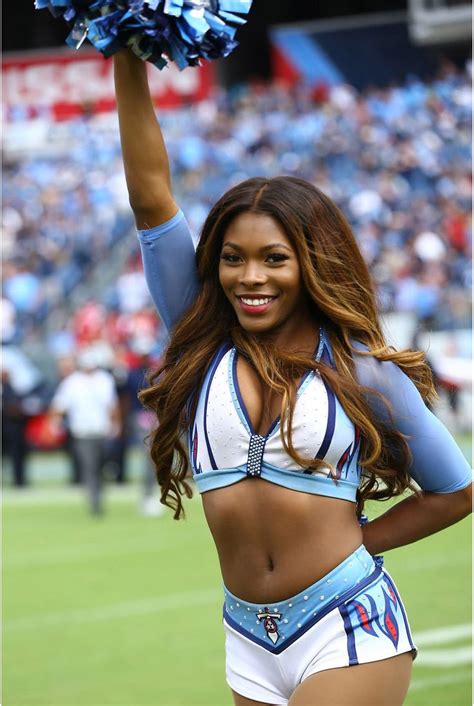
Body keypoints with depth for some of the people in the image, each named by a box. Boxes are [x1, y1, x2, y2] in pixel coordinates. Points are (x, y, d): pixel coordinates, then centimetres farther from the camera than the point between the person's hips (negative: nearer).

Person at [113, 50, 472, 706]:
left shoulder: (361, 369, 0)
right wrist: (129, 63, -8)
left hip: (350, 629, -4)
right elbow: (151, 197, -2)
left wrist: (349, 546, 2)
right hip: (251, 645, 4)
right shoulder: (202, 347, 5)